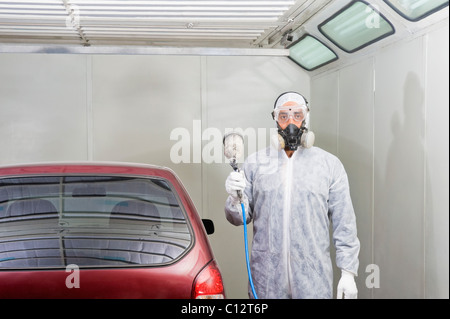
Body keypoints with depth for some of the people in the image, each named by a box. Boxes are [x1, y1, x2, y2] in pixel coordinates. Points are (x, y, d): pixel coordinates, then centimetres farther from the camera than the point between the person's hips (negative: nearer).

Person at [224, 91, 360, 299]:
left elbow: (344, 224, 3)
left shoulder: (330, 164, 4)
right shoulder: (255, 163, 5)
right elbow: (240, 218, 7)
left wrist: (348, 272, 0)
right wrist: (236, 198, -14)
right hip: (266, 277, 1)